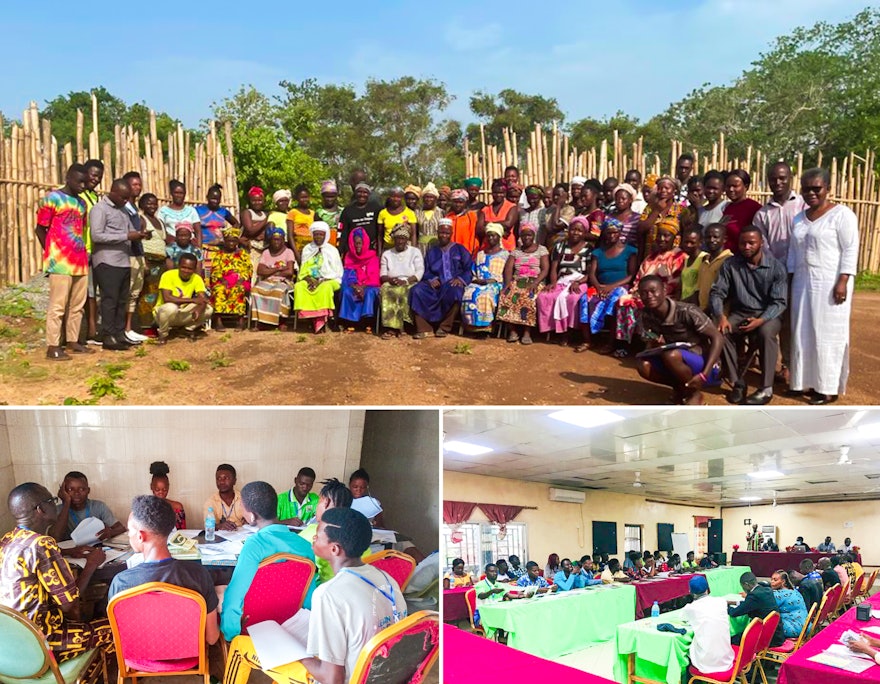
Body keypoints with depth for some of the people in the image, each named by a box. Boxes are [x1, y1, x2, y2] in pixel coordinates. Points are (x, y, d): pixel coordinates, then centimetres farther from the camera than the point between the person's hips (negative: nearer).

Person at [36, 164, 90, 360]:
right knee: (57, 305, -6)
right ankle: (52, 347, -2)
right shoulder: (52, 198, -3)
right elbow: (40, 229, -1)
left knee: (77, 305, 10)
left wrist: (84, 253, 10)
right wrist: (52, 254, 1)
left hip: (80, 261, 7)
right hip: (60, 262, -7)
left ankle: (73, 341, 20)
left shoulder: (81, 203, 16)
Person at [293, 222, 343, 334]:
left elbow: (337, 272, -2)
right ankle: (309, 315, -34)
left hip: (329, 280, -3)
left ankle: (321, 319, -37)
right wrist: (310, 279, -13)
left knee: (326, 287, -38)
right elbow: (303, 269, 8)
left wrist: (322, 281, -15)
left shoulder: (332, 250, 3)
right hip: (310, 280, 3)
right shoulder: (307, 249, 12)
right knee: (298, 286, -29)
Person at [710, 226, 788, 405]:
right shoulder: (730, 264, 0)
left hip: (767, 314, -2)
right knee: (720, 332, -28)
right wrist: (720, 316, -23)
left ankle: (766, 388, -28)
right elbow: (716, 293, -3)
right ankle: (738, 382, -16)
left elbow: (779, 302, -11)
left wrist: (760, 320, -29)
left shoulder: (776, 267, -7)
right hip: (740, 313, 3)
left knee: (766, 332, -36)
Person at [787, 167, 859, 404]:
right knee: (804, 333, 6)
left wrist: (843, 282, -19)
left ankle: (829, 387, 4)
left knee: (828, 334, -3)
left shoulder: (841, 214, -7)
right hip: (803, 284, 6)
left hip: (830, 284, -6)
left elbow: (850, 250, -12)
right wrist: (789, 280, 11)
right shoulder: (799, 218, 14)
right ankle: (808, 381, 15)